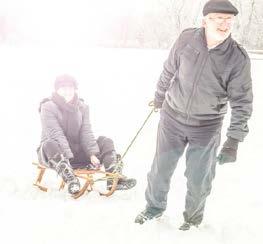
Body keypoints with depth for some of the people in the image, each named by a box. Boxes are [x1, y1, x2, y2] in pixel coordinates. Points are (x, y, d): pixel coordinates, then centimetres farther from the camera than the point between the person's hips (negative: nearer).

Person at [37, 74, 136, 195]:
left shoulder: (82, 107, 6)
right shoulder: (48, 107, -9)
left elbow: (86, 132, -2)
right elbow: (56, 134, -21)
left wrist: (93, 154, -18)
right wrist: (67, 157, -32)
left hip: (77, 151, 5)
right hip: (53, 153, -5)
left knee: (105, 142, -8)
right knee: (50, 144, -38)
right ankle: (71, 181, -50)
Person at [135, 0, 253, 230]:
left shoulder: (238, 58, -17)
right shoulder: (186, 39, -12)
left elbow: (242, 102, -12)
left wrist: (234, 140, -16)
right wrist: (159, 96, 18)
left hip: (206, 128, -1)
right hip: (172, 119, 2)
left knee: (199, 179, 8)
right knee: (160, 169, 13)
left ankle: (194, 216, 37)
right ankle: (155, 207, 40)